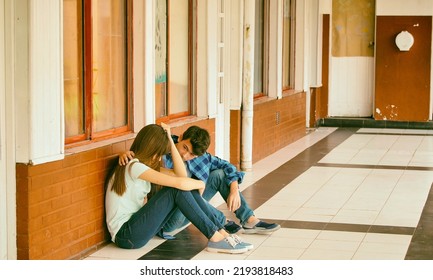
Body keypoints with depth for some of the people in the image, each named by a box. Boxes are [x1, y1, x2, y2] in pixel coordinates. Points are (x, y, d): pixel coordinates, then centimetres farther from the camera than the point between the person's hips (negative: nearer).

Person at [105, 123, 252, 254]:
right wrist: (200, 184, -2)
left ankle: (222, 233, -5)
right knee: (177, 190, -19)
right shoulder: (133, 166, -17)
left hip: (136, 226, 9)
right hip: (125, 235, -9)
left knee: (185, 189, -3)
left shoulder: (145, 164, 14)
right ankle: (215, 238, -16)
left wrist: (170, 140, 5)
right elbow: (179, 183, -22)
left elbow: (181, 174, 8)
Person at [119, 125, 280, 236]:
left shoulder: (200, 157, -6)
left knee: (219, 174, -3)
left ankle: (249, 220, -3)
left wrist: (234, 189, -11)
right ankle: (223, 222, -13)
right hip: (167, 221, -6)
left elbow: (225, 166, 4)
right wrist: (126, 154, -39)